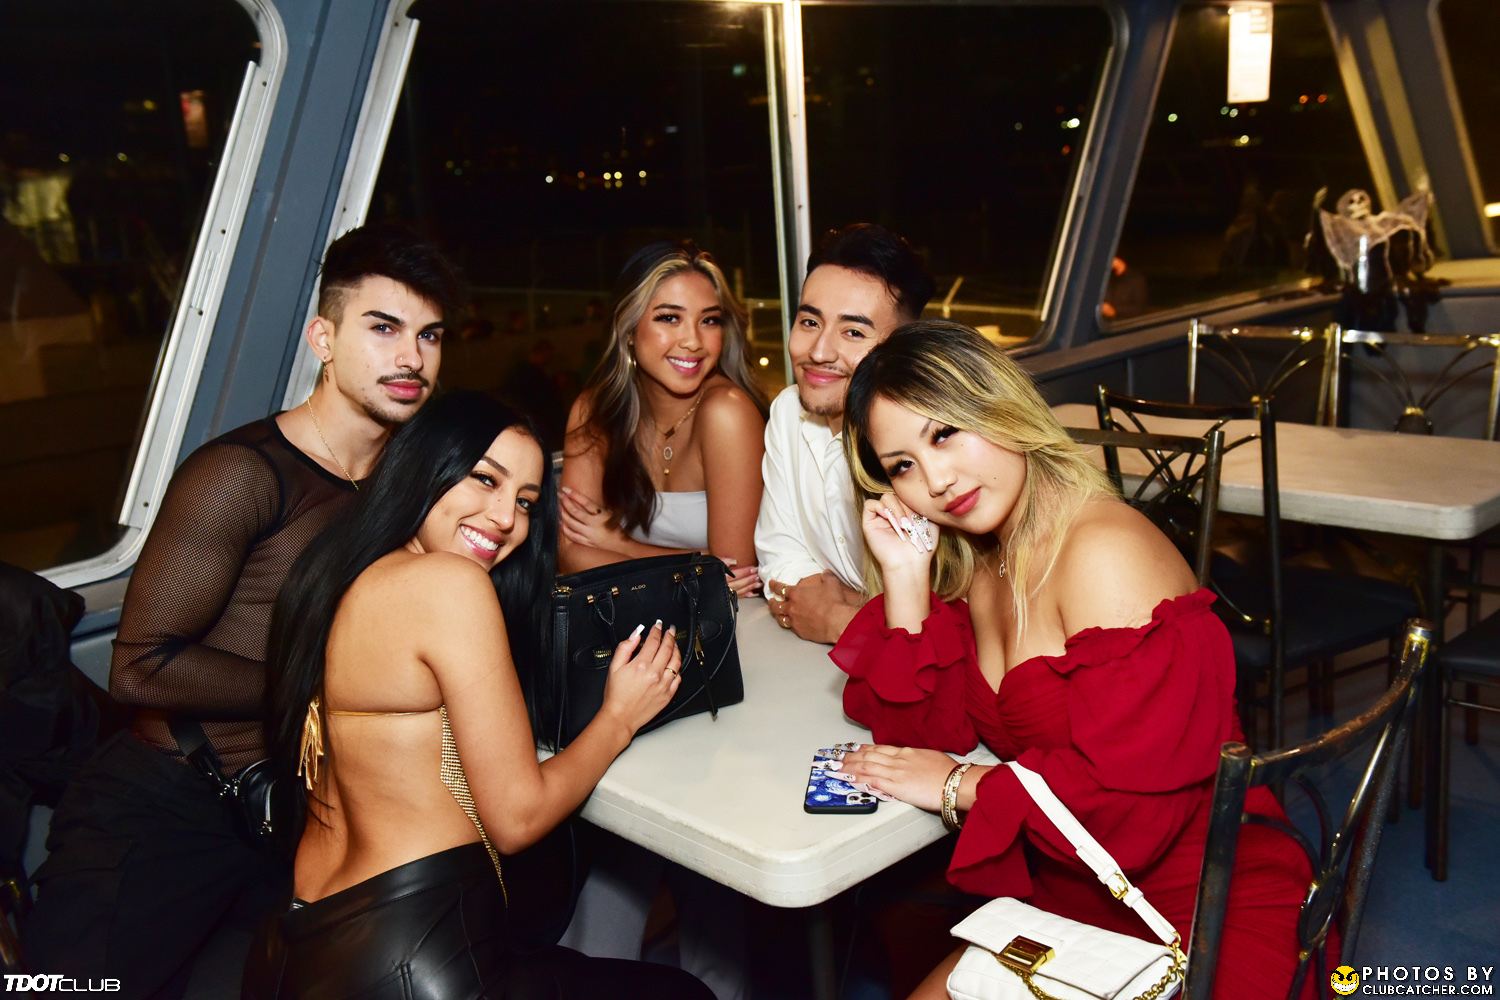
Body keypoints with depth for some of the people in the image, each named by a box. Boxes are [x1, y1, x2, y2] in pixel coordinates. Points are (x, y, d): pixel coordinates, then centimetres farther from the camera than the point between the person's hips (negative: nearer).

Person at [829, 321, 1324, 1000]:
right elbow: (928, 735, -2)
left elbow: (1130, 803, -26)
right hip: (1071, 886, 7)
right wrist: (905, 578, -10)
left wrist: (959, 784, -15)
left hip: (1197, 914, -7)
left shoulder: (1105, 554, -22)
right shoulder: (971, 562, 2)